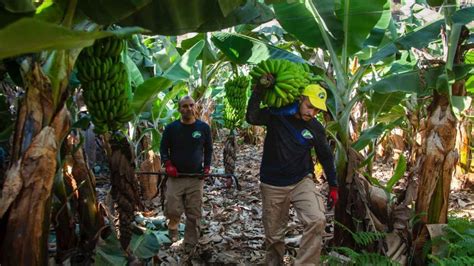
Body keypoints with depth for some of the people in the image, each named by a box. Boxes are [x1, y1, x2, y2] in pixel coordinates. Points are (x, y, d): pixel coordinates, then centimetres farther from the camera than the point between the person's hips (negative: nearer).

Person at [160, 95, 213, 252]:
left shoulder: (204, 127, 3)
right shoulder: (171, 128, 1)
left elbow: (208, 149, 13)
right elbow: (163, 148, 7)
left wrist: (207, 166, 0)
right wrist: (168, 165, -8)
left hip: (196, 177, 1)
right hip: (175, 177, 0)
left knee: (194, 215, 2)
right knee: (172, 210, -8)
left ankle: (190, 245, 18)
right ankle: (173, 227, 26)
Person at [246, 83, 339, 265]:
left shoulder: (316, 128, -1)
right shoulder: (276, 115, -7)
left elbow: (325, 157, 11)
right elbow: (251, 118, -24)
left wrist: (333, 185, 12)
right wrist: (259, 90, -28)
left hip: (302, 182, 1)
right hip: (272, 185, -1)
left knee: (317, 221, -24)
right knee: (273, 235, 10)